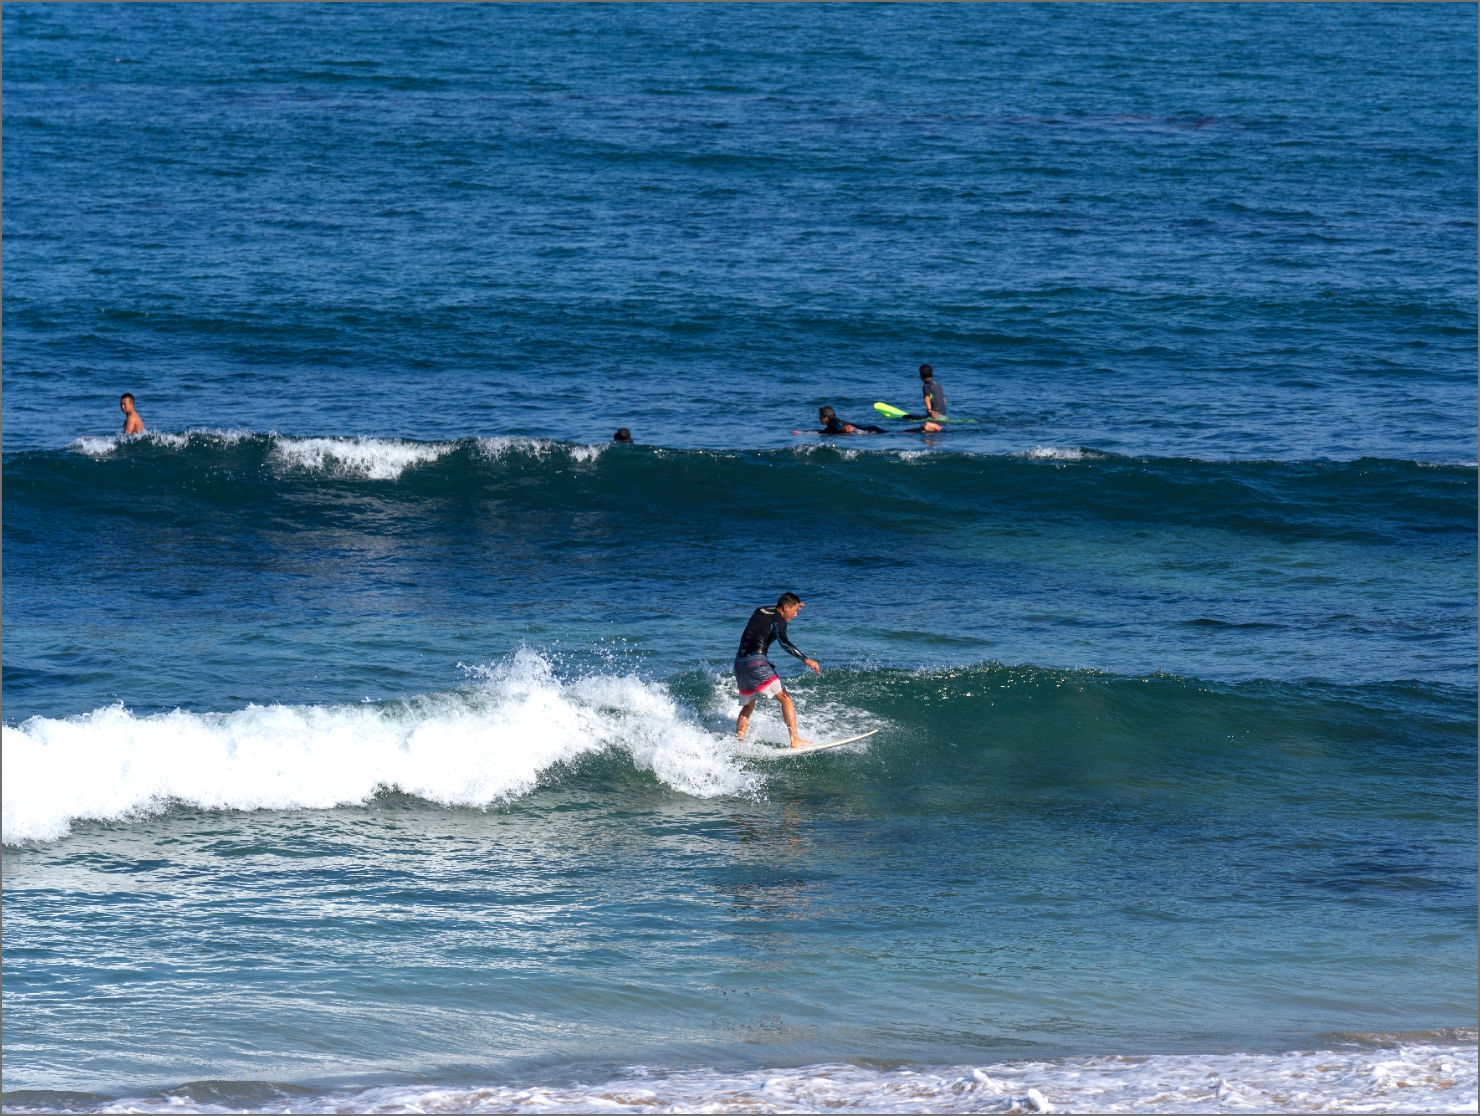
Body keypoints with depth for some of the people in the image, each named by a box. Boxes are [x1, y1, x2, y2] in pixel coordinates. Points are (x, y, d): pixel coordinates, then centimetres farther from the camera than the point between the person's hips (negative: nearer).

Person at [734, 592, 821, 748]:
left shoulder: (759, 612, 20)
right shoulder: (778, 620, -3)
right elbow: (783, 642, -21)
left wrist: (794, 606, 51)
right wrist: (806, 659, -26)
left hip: (740, 663, 8)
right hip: (756, 662, -8)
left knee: (748, 706, 20)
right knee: (785, 699, -5)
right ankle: (795, 740, -15)